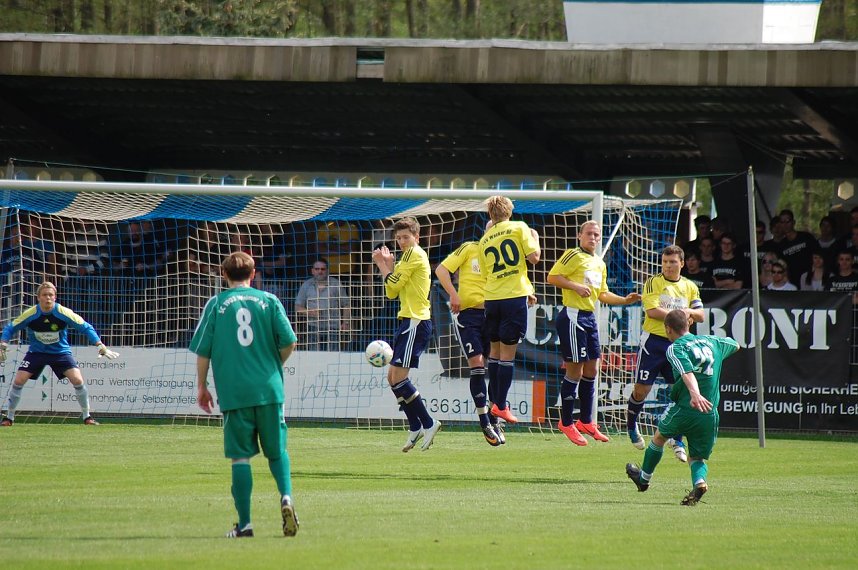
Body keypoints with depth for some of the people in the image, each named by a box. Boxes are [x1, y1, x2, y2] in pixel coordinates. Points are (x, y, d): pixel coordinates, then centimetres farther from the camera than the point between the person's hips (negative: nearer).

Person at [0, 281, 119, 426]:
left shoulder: (64, 313, -20)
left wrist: (101, 346, -19)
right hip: (36, 352, 1)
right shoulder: (30, 314, -18)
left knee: (78, 380, -17)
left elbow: (85, 327, -11)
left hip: (61, 352, -1)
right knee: (18, 380, -13)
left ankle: (86, 416, 1)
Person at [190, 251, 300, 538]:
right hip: (269, 390, 1)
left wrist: (202, 387, 14)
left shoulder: (216, 304, 4)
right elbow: (289, 342, 1)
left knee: (240, 456, 3)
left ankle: (244, 523, -1)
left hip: (233, 393, -1)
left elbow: (202, 350, 2)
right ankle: (286, 496, -14)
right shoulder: (268, 301, 6)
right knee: (277, 451, 12)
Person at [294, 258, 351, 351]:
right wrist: (309, 312, -7)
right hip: (313, 328, 1)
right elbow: (298, 308, 13)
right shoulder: (306, 285, 13)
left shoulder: (336, 284, 9)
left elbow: (346, 305, 11)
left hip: (332, 328, -1)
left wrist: (345, 322, -2)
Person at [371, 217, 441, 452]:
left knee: (398, 377, -14)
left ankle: (428, 423, -10)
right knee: (393, 377, 10)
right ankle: (416, 428, 13)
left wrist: (382, 265, 4)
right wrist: (388, 265, 13)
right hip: (408, 320, 11)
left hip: (416, 322, -11)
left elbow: (394, 285, -11)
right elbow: (392, 293, 20)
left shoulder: (415, 254, -8)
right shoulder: (408, 257, 22)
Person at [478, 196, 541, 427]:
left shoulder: (484, 240, 12)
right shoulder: (519, 228, -1)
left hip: (492, 298, 4)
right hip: (515, 296, -4)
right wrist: (535, 238, 12)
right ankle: (500, 405, -3)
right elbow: (534, 257, -9)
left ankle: (495, 401, 19)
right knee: (508, 353, -2)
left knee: (495, 350, 16)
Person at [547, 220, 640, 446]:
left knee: (591, 370, 11)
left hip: (590, 318, 9)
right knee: (575, 371, -6)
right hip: (573, 316, -9)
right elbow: (552, 277, -14)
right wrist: (576, 286, -21)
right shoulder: (573, 256, -8)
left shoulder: (600, 264, 18)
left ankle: (586, 421, 22)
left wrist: (625, 300, 14)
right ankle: (566, 423, 4)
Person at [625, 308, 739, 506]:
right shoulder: (712, 342, 12)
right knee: (698, 458, 13)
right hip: (710, 414, 4)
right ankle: (699, 482, -20)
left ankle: (644, 478, 42)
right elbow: (735, 345, 34)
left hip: (684, 409, -4)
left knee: (659, 437, 24)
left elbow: (687, 372, -25)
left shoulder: (675, 348, -5)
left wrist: (695, 393, -41)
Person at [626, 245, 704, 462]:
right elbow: (652, 311, -14)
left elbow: (701, 315, 12)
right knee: (642, 389, -2)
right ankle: (631, 424, 28)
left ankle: (678, 441, 5)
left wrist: (690, 312, -10)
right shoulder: (653, 283, -2)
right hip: (654, 341, -3)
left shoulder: (690, 287, 12)